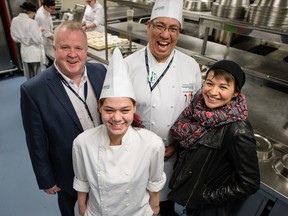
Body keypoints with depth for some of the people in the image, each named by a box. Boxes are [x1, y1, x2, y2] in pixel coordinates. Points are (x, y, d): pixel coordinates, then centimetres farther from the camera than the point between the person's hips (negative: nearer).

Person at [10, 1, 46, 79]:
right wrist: (39, 31, -2)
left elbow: (15, 38, 9)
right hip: (34, 52, -7)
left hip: (24, 51, 7)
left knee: (29, 76, 18)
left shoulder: (14, 20, 1)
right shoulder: (31, 22, -20)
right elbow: (38, 40, -18)